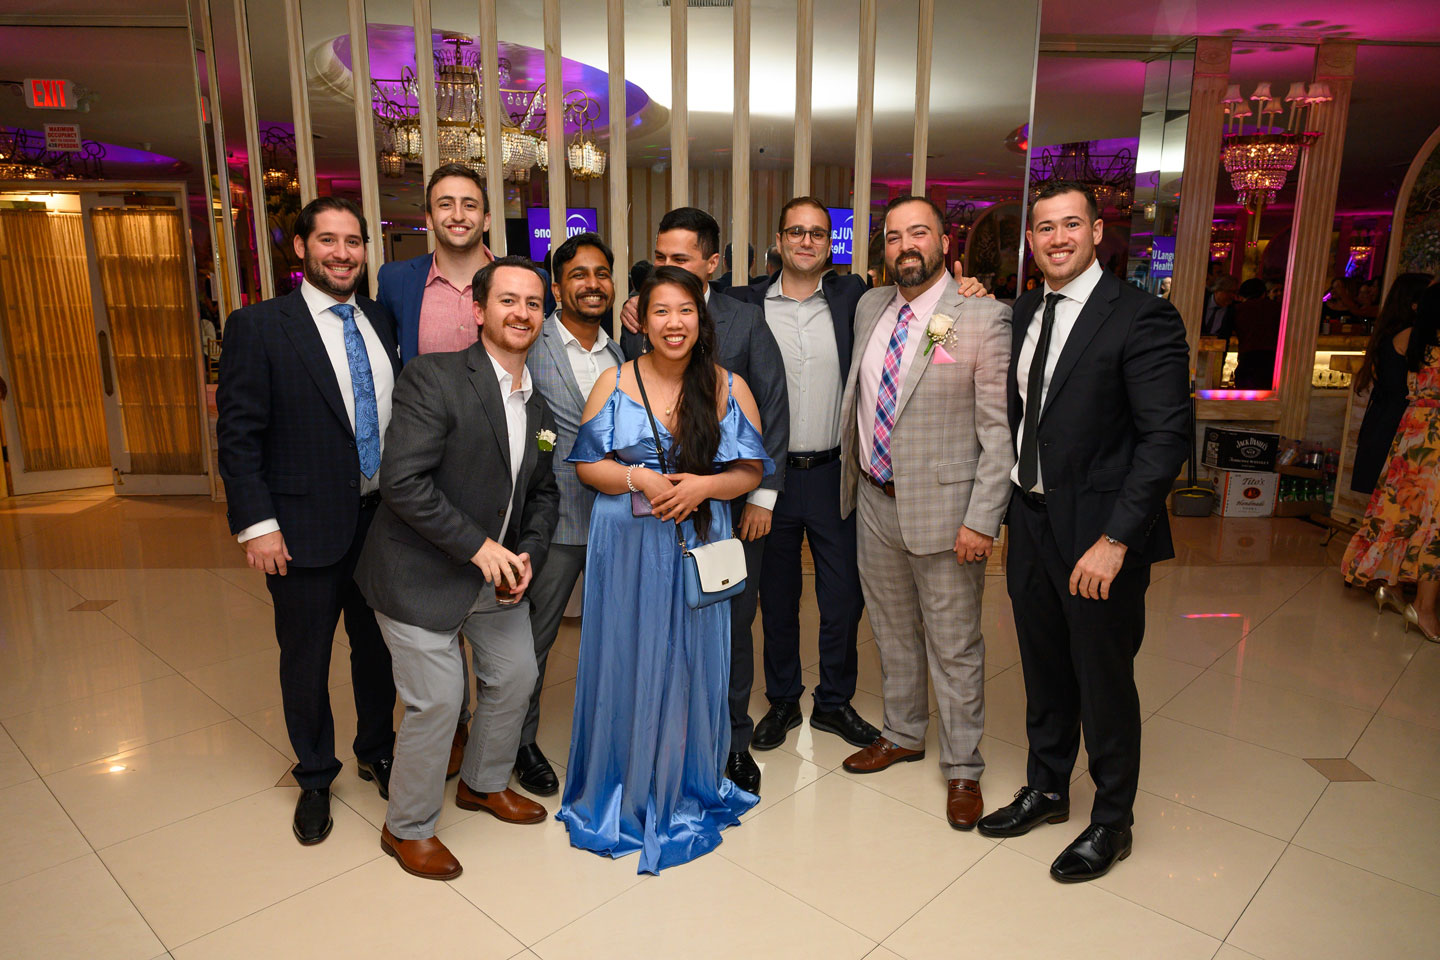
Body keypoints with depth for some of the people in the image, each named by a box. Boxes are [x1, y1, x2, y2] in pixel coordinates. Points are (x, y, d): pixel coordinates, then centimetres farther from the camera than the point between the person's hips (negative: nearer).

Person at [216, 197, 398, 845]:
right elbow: (238, 433, -9)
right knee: (305, 658, 12)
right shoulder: (257, 326, -7)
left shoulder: (383, 322, 7)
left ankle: (377, 751, 40)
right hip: (307, 526, -3)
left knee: (378, 646, 17)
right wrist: (257, 524, -14)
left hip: (383, 519, 4)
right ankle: (315, 776, 34)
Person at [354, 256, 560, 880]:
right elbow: (403, 481, -25)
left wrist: (527, 554, -5)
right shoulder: (433, 379, -18)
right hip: (423, 573, -7)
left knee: (516, 677, 16)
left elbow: (543, 493, 13)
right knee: (437, 701, -1)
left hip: (498, 572, 8)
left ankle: (483, 783, 44)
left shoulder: (538, 407, 5)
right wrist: (478, 545, -23)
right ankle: (408, 828, 26)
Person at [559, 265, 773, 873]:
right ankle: (621, 784, 29)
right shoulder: (615, 383, 1)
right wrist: (639, 479, -16)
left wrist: (703, 485, -15)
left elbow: (753, 470, 2)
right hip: (627, 545, 0)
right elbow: (587, 464, 1)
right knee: (626, 661, 8)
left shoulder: (729, 387, 2)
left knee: (690, 664, 8)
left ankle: (685, 791, 28)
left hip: (699, 544, 0)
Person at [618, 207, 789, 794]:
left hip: (732, 502, -1)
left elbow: (773, 409, 0)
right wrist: (632, 333, -13)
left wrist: (764, 495, -3)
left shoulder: (745, 321, -2)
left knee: (732, 624, 11)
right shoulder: (640, 318, 2)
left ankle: (734, 739, 32)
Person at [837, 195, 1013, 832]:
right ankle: (903, 734, 41)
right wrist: (853, 479, 11)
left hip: (942, 506, -6)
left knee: (954, 647, 7)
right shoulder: (870, 307, 7)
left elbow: (1000, 429, -13)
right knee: (893, 632, 20)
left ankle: (962, 768, 26)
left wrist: (982, 519, -17)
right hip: (875, 499, 6)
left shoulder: (983, 317, -11)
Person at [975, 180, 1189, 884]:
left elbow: (1165, 438, -18)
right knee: (1044, 672, 19)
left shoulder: (1142, 318, -13)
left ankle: (1112, 822, 31)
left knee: (1104, 681, 9)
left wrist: (1115, 540, -22)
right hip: (1031, 522, 6)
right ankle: (1045, 790, 40)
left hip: (1098, 534, -6)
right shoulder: (1024, 312, 8)